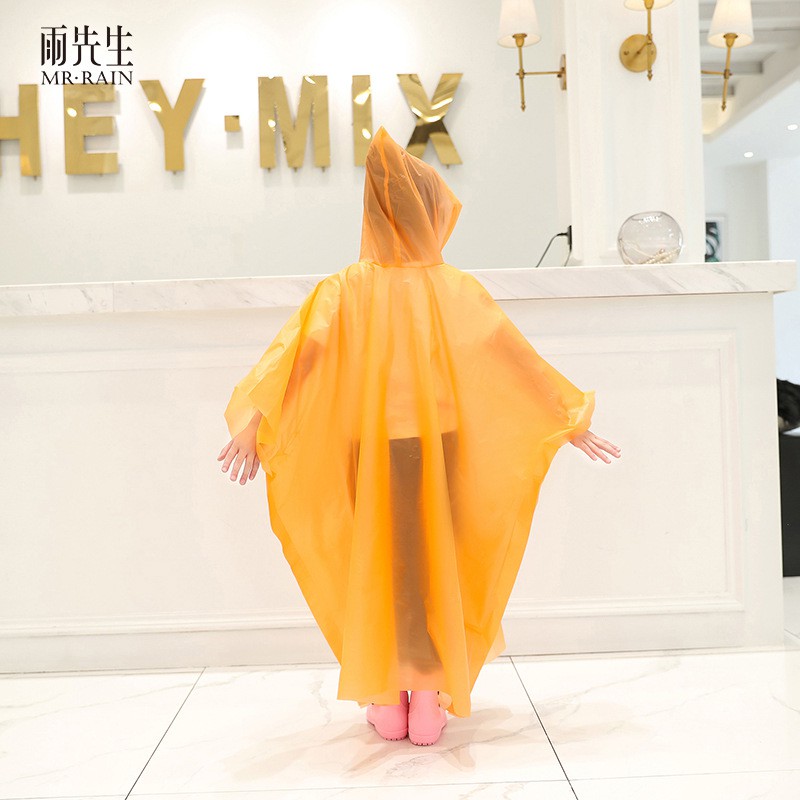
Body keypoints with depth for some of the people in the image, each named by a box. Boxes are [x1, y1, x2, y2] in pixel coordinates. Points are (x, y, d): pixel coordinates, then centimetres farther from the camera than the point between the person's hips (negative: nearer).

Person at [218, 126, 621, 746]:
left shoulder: (348, 287, -3)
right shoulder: (458, 288, -1)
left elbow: (300, 348, -16)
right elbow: (519, 358, 1)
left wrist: (254, 422, -19)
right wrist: (571, 422, 8)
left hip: (371, 449, 0)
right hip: (440, 449, 0)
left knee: (378, 565, 12)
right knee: (434, 566, 10)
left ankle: (387, 701, 16)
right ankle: (430, 703, 12)